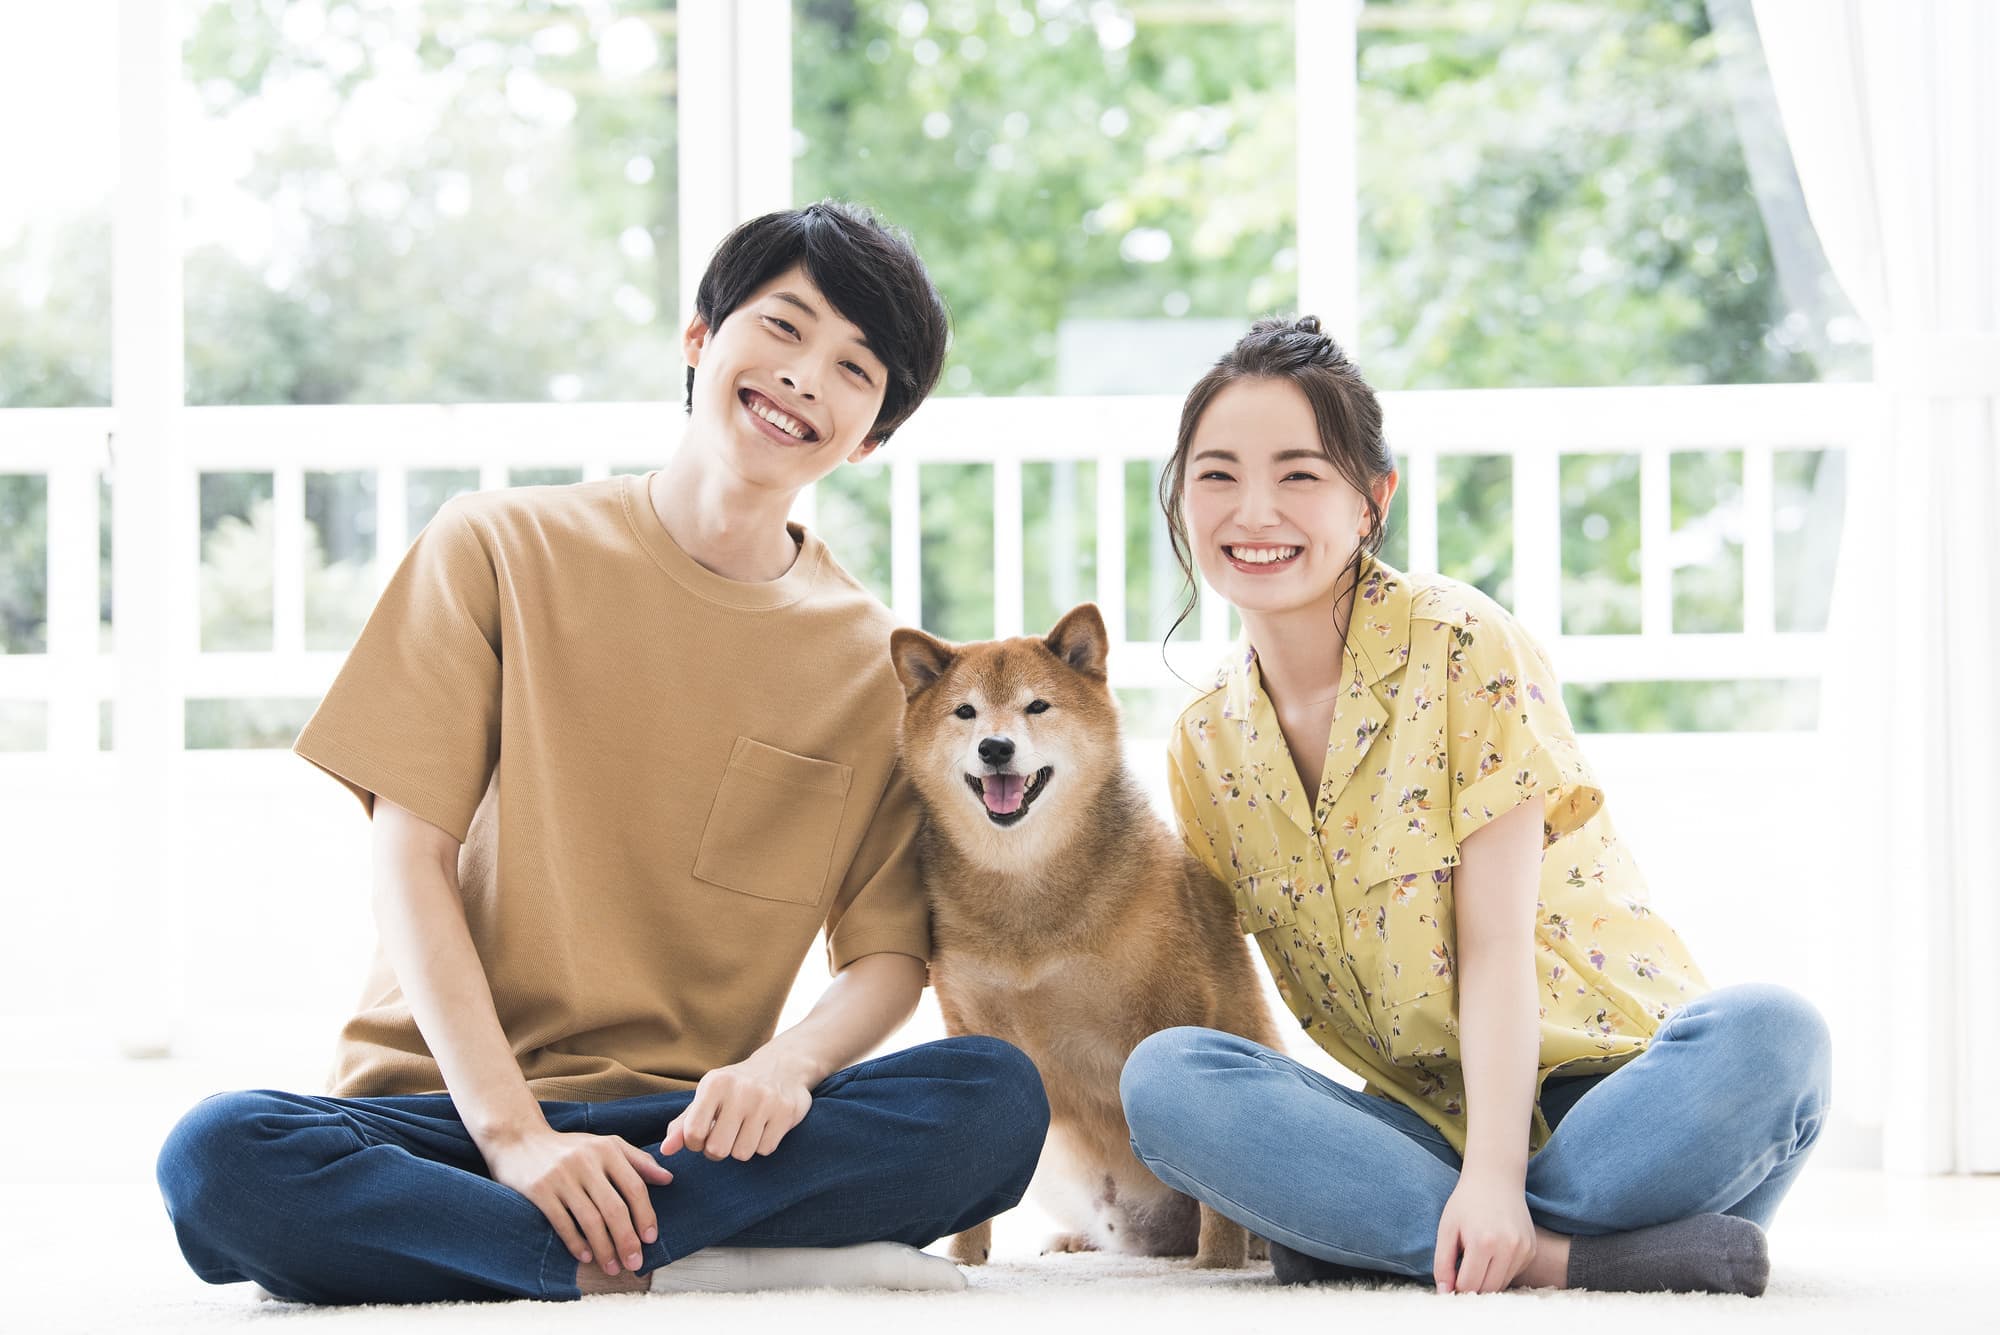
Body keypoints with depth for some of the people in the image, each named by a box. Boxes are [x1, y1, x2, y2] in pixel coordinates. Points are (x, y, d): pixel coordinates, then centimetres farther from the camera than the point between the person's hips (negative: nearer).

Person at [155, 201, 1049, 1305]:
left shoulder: (875, 665, 8)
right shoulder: (503, 550, 2)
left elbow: (889, 954, 5)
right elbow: (410, 863, -4)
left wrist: (790, 1061, -19)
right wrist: (511, 1127, -18)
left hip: (686, 1124, 1)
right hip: (447, 1101, -1)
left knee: (997, 1100, -26)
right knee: (217, 1161, -35)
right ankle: (693, 1268, -28)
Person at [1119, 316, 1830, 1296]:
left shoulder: (1464, 647, -9)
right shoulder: (1205, 751, 6)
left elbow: (1495, 941, -14)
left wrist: (1493, 1178, -25)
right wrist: (1241, 1183, -6)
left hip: (1597, 1086, -3)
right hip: (1427, 1125, 4)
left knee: (1764, 1033, -35)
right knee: (1162, 1075, -24)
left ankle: (1387, 1240, -29)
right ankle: (1564, 1256, -31)